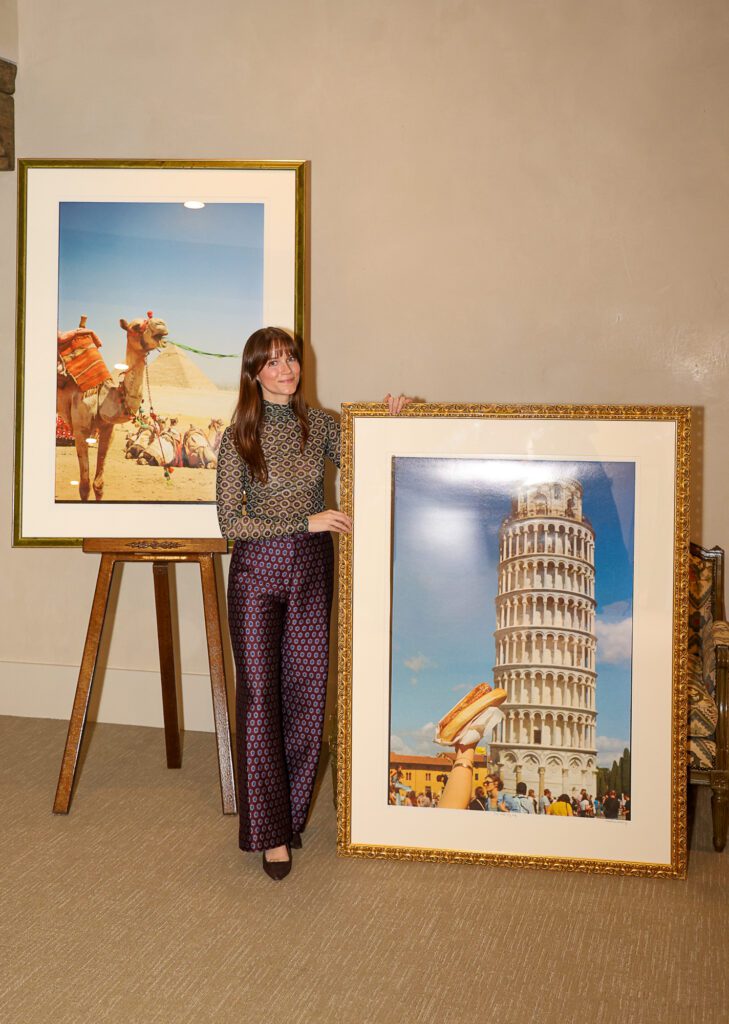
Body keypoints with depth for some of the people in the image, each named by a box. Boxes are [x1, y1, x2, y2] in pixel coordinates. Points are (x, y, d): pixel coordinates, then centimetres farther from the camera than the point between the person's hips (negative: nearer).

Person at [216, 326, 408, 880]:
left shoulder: (320, 424, 4)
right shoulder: (238, 438, -6)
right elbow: (230, 522, -9)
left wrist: (390, 421, -1)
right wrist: (306, 520, -15)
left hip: (313, 569, 3)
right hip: (257, 570, -3)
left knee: (306, 694, 5)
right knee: (260, 697, -5)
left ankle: (292, 815, 21)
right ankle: (271, 831, 3)